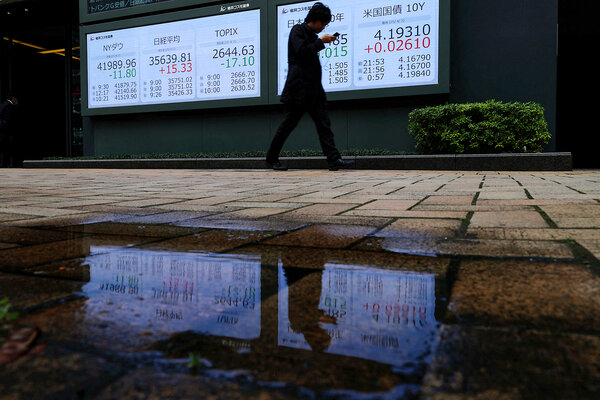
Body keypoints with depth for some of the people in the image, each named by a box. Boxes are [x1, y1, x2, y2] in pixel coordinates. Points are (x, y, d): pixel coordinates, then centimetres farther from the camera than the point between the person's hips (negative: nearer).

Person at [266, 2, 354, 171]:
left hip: (313, 89, 8)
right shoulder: (298, 30, 0)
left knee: (324, 123, -2)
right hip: (299, 88, -8)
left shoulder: (312, 36, 23)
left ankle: (334, 159, -6)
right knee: (289, 123, -3)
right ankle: (271, 157, 10)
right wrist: (321, 41, -9)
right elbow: (301, 51, -15)